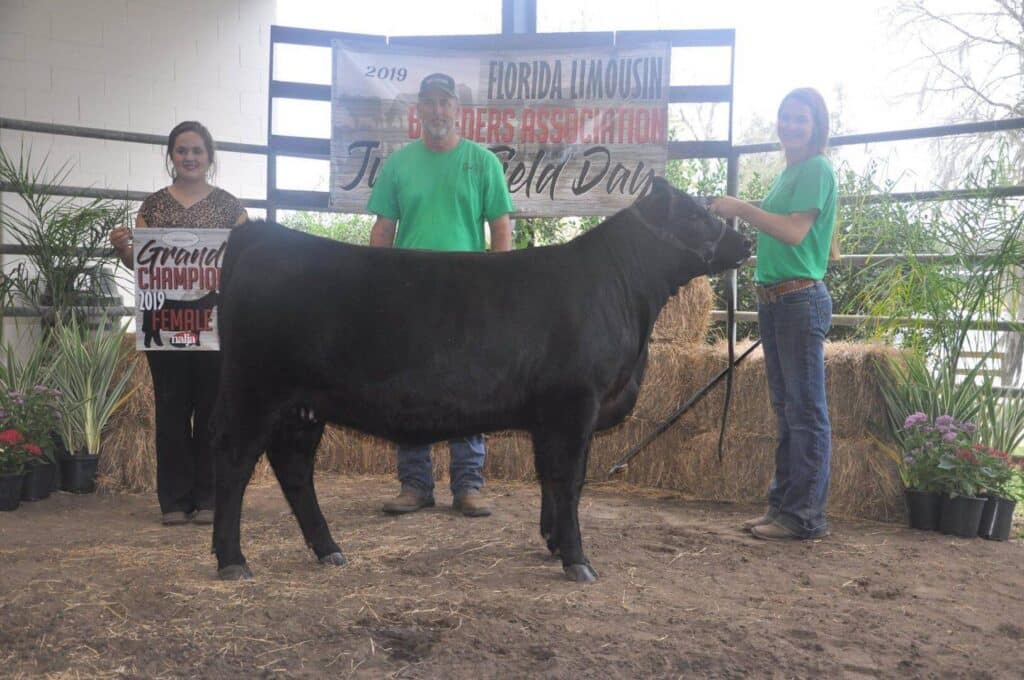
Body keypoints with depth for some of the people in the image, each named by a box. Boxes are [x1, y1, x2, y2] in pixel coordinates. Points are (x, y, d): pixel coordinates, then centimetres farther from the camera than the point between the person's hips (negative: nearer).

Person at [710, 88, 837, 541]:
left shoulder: (816, 168, -7)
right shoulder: (789, 172, 19)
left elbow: (796, 232, -19)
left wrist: (742, 208, -17)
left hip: (801, 299, -10)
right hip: (773, 299, 10)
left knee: (805, 410, -6)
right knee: (785, 409, 12)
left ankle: (806, 516, -1)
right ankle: (783, 505, 20)